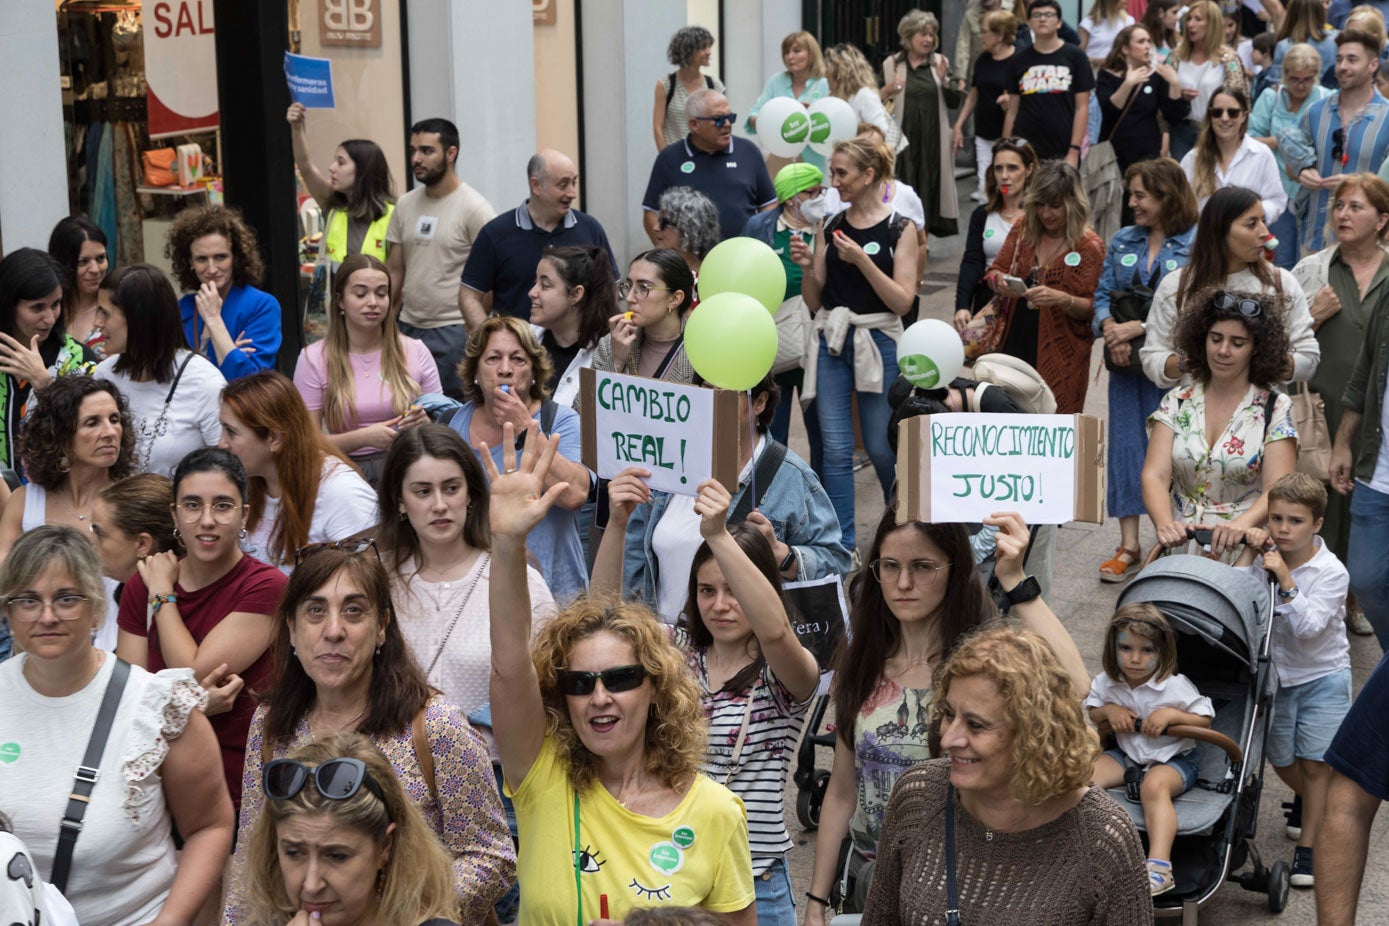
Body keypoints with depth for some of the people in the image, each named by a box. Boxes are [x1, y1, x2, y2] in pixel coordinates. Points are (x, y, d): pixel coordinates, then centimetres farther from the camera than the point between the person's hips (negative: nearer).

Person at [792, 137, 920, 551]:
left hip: (878, 343, -3)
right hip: (831, 341, 3)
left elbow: (903, 302, -10)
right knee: (835, 449, 0)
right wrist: (807, 268, -10)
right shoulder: (829, 226, 7)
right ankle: (842, 544, 7)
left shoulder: (900, 229, -3)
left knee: (882, 449, 5)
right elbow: (813, 302, 9)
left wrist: (862, 260, -18)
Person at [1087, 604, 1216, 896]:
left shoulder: (1175, 686, -14)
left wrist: (1171, 714, -24)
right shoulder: (1106, 684, -2)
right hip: (1128, 756, 6)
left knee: (1154, 785, -38)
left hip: (1174, 759, -6)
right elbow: (1089, 718, 14)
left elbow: (1205, 721, -7)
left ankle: (1159, 866, -49)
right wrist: (1108, 712, -9)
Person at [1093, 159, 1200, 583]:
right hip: (1128, 359, 5)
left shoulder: (1196, 243, -7)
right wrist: (1110, 328, -11)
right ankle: (1129, 545, 9)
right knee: (1126, 443, 4)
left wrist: (1139, 327, -17)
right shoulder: (1123, 241, 11)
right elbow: (1103, 293, 9)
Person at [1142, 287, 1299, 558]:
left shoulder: (1275, 408, 4)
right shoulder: (1177, 402, 11)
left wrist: (1241, 524, -28)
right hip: (1179, 549, 2)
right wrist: (1165, 525, -22)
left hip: (1244, 552, -2)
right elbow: (1154, 476, -1)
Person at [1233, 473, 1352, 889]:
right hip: (1276, 672, 4)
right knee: (1281, 758, 14)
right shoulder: (1266, 558, -7)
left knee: (1316, 761, -5)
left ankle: (1310, 844, 5)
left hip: (1322, 675, -4)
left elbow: (1308, 627, -27)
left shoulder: (1331, 572, -18)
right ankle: (1311, 801, 46)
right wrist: (1247, 558, -20)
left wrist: (1286, 582, -34)